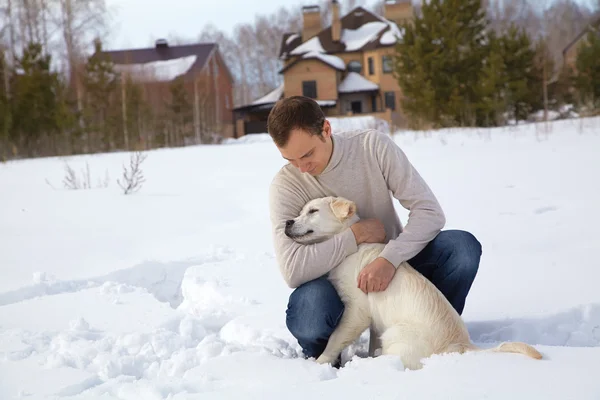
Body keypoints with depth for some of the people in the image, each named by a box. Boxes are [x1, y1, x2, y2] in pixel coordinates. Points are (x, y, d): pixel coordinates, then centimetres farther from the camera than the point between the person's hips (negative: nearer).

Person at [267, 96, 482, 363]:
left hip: (390, 265, 2)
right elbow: (292, 270, -29)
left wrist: (389, 260, -32)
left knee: (464, 247, -24)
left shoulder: (374, 146, -13)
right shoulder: (285, 186, -17)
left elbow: (430, 211, -17)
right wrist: (356, 235, -24)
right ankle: (321, 359, 0)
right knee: (308, 308, -38)